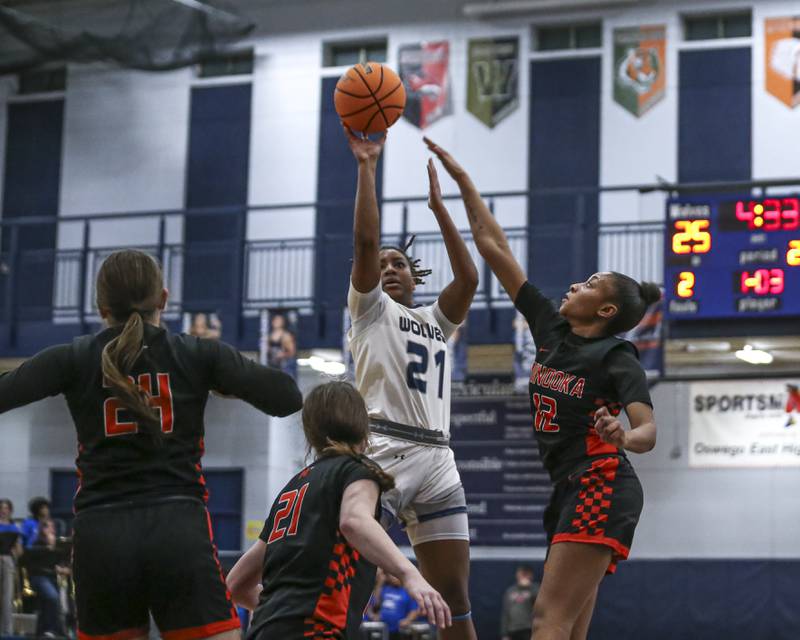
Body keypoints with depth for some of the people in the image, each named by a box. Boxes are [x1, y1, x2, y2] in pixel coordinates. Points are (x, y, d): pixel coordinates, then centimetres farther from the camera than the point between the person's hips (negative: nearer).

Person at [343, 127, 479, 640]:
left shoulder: (436, 322, 24)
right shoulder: (369, 308, 13)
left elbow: (469, 278, 7)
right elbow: (365, 241, -2)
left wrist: (438, 206, 9)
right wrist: (367, 165, -3)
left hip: (438, 459, 5)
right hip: (384, 452, -5)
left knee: (455, 597, 3)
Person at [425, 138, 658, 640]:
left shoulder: (617, 358, -6)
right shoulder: (551, 330, 12)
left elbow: (648, 431, -18)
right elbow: (496, 249, 13)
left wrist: (622, 437, -42)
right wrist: (462, 180, 14)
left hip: (600, 490, -8)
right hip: (568, 491, 8)